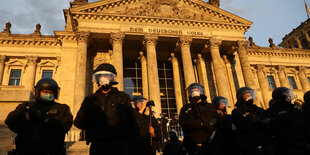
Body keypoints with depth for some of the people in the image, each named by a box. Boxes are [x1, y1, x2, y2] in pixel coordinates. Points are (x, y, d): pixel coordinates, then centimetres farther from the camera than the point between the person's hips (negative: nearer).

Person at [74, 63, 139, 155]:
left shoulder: (123, 97, 8)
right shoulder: (91, 99, 11)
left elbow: (132, 124, 7)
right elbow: (79, 124, 3)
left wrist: (131, 147, 1)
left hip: (120, 147, -1)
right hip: (98, 146, 1)